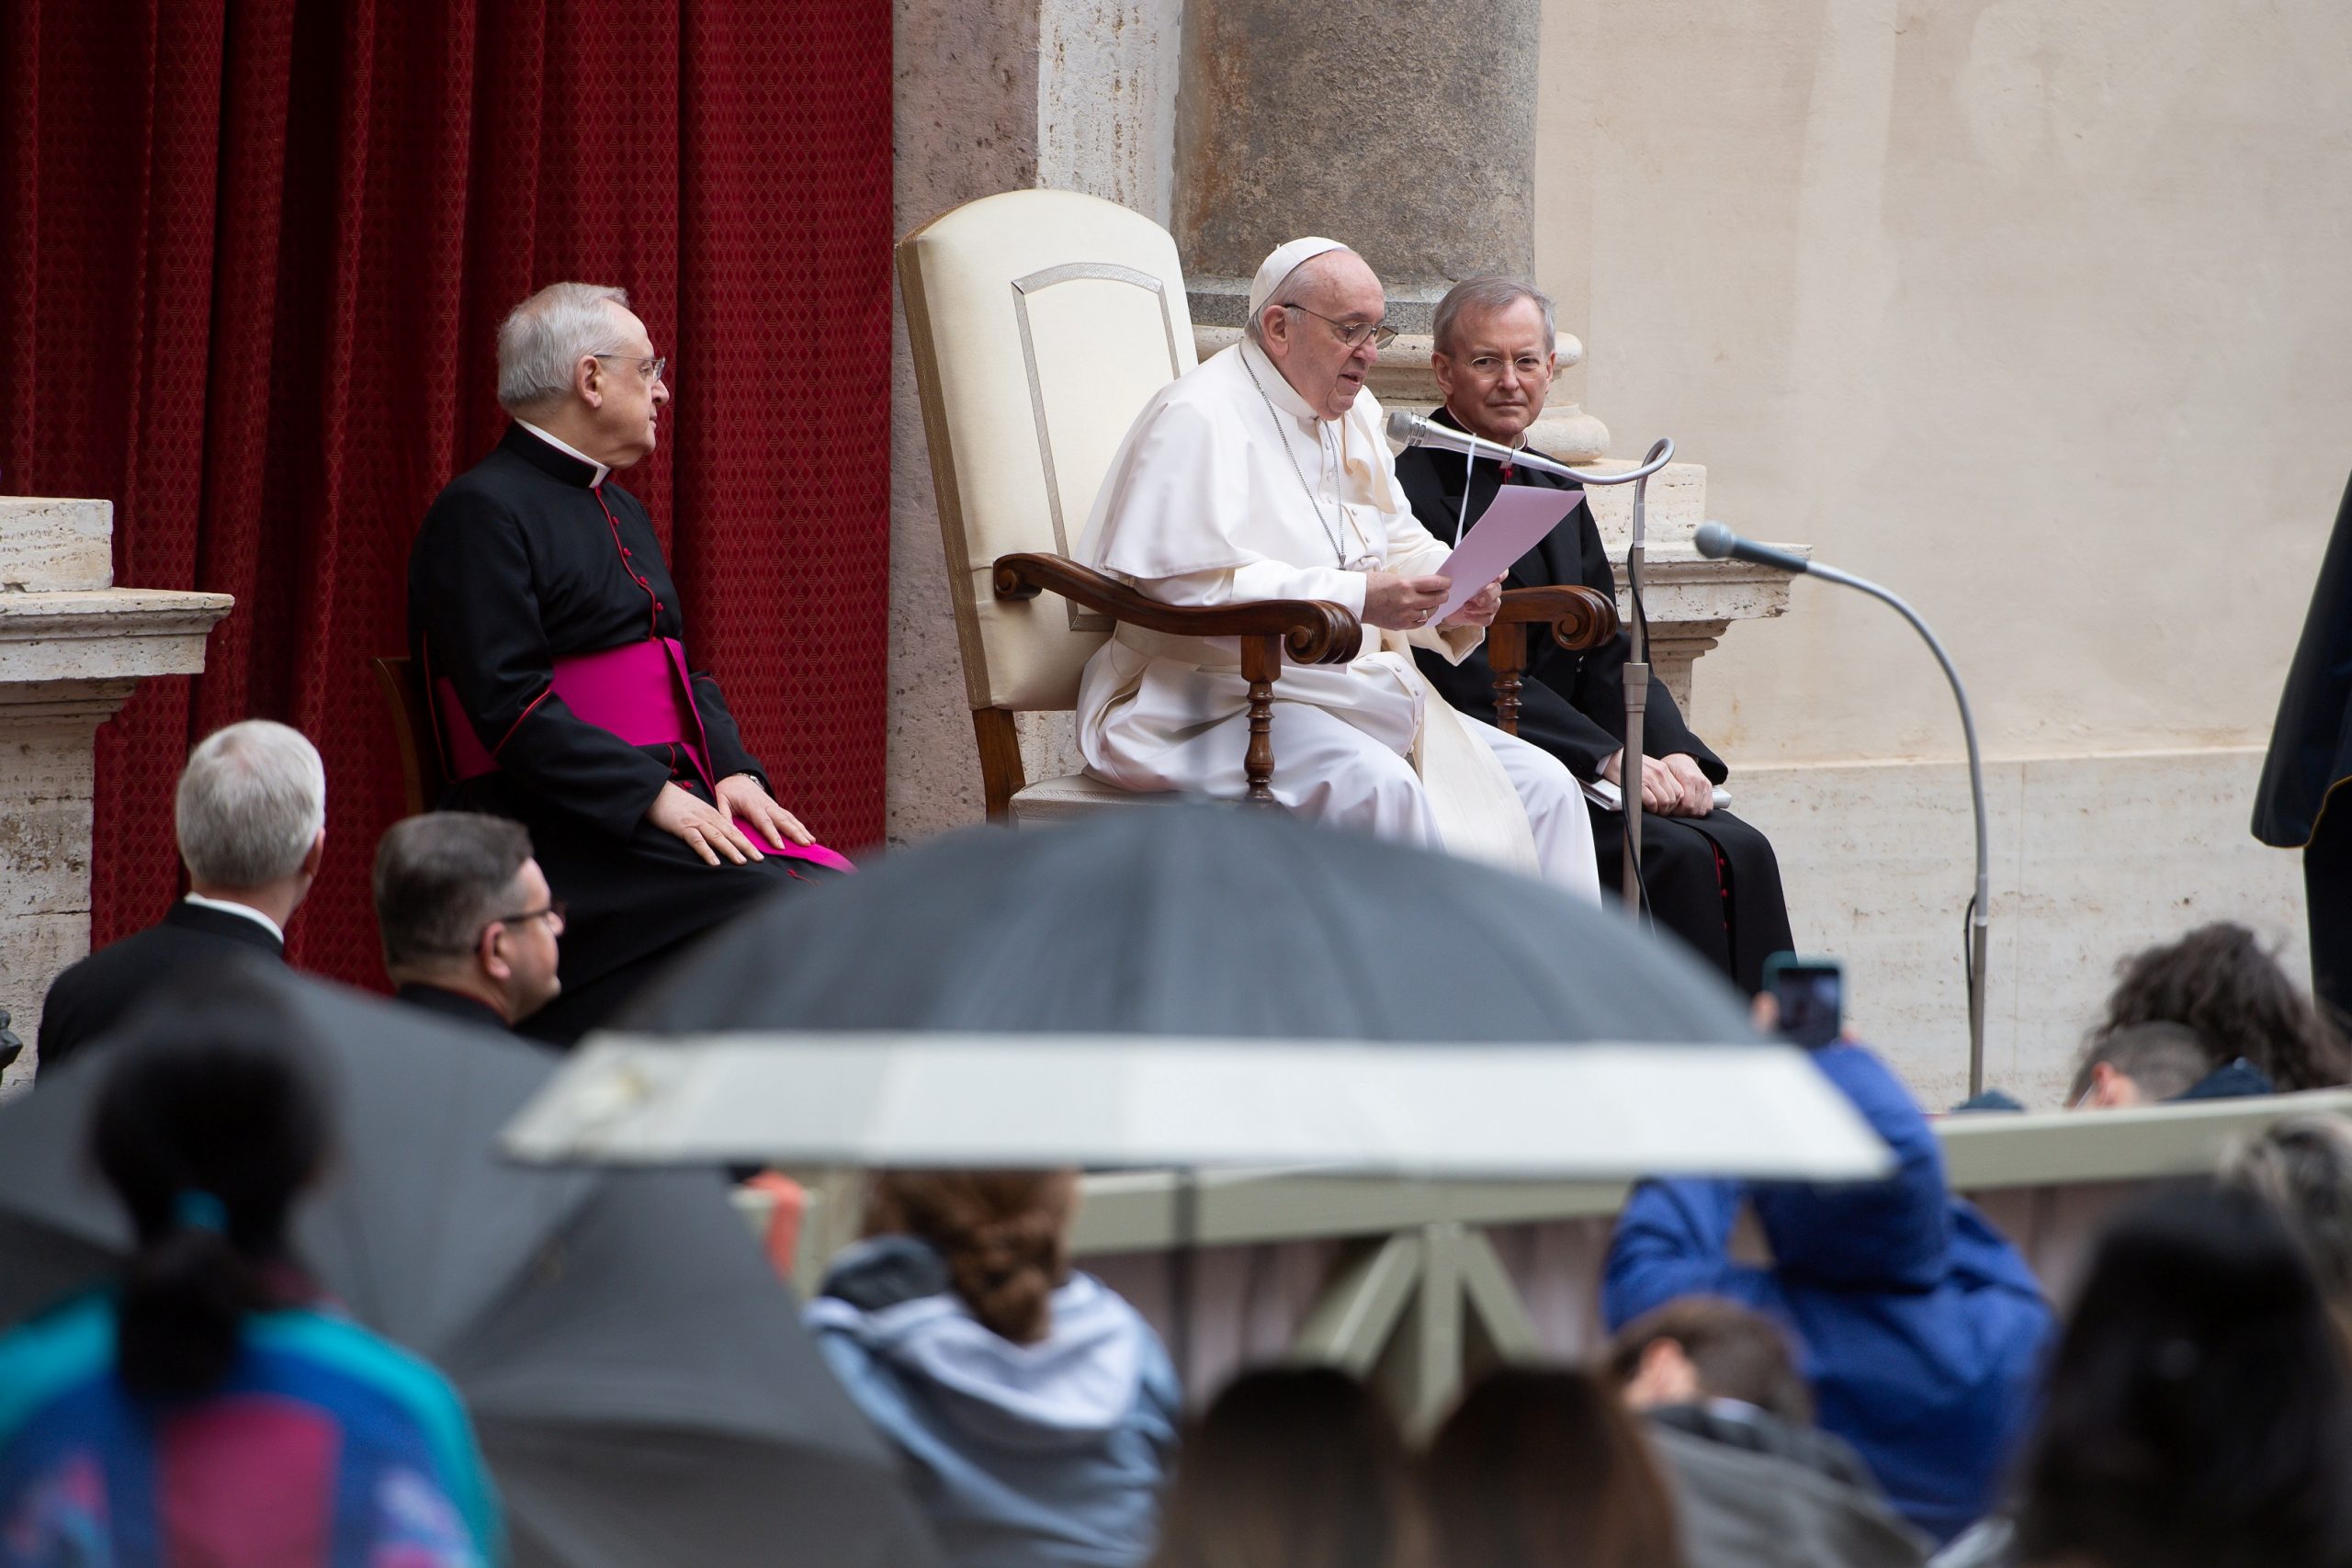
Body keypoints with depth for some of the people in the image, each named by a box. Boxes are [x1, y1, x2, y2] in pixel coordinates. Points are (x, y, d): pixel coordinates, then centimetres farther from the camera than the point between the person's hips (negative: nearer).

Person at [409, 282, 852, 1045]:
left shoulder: (622, 512, 24)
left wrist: (733, 771, 4)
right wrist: (652, 796, -21)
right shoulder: (483, 513, -7)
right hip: (559, 828, -9)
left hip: (677, 798, 9)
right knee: (770, 908, -27)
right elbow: (510, 703, -16)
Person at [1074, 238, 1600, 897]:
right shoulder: (1198, 418, -11)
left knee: (1541, 787, -5)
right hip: (1217, 708, -9)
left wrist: (1452, 594, -1)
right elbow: (1193, 585, -22)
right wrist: (1355, 599, -27)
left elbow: (1400, 544, 24)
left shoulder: (1352, 412, 19)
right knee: (1378, 788, -36)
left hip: (1360, 696, 9)